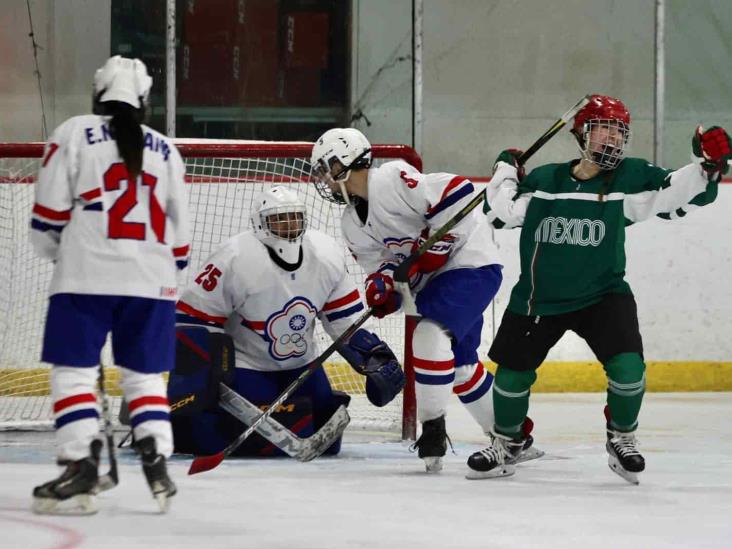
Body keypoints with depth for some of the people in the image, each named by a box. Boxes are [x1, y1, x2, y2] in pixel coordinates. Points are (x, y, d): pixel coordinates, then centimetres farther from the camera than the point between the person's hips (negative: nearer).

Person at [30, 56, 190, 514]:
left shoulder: (74, 133, 2)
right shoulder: (165, 149, 14)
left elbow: (49, 215, 0)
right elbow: (178, 230, 16)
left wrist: (55, 251, 19)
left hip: (86, 276, -4)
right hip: (151, 281, 4)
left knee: (74, 370, 0)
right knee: (145, 375, 12)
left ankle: (81, 472, -10)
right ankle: (158, 469, -1)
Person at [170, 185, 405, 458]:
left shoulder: (327, 254, -8)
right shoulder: (235, 259, -26)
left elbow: (346, 319, 4)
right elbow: (193, 320, -22)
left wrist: (375, 357, -8)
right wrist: (188, 383, -27)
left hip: (301, 364, 6)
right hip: (244, 363, -6)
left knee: (326, 442, 3)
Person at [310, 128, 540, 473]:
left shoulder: (391, 179, -21)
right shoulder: (353, 223, 8)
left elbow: (456, 194, -26)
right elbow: (380, 262, 9)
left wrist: (431, 247, -23)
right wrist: (382, 283, -14)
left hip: (471, 265, -11)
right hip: (433, 280, 11)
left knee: (430, 335, -26)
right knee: (459, 364, 17)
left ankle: (433, 428, -17)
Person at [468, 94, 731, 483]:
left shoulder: (630, 178, -6)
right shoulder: (543, 181, -1)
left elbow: (677, 193, -16)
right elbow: (501, 211, 3)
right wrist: (506, 169, 3)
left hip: (601, 295, -1)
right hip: (537, 299, 1)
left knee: (627, 364, -18)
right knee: (512, 373, 8)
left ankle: (621, 439, 9)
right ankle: (505, 445, 33)